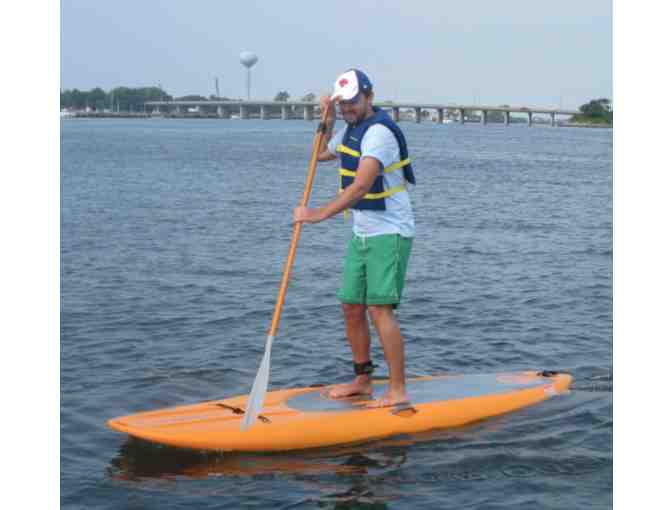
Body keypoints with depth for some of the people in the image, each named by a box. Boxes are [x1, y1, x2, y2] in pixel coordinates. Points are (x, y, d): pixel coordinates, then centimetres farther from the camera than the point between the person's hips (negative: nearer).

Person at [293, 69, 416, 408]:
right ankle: (362, 381, 23)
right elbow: (322, 155, 30)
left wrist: (320, 214, -33)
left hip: (389, 233, -9)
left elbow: (361, 186, -30)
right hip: (361, 234, 9)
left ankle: (397, 390, -10)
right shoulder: (352, 128, 12)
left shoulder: (379, 131, -19)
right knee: (351, 308, 10)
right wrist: (328, 122, 14)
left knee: (379, 309, -14)